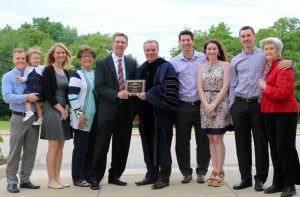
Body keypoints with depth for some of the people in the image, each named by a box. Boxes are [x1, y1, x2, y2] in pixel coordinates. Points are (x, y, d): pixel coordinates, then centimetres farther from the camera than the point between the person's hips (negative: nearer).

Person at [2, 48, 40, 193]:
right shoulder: (8, 77, 1)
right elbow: (7, 97, -12)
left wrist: (37, 97, -2)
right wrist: (26, 97, -19)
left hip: (33, 118, 4)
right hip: (19, 117, -4)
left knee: (30, 151, 8)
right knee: (15, 152, 0)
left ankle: (25, 179, 19)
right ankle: (11, 181, 9)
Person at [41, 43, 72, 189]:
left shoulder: (65, 72, 15)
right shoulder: (48, 70, -5)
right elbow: (47, 93, -12)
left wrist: (66, 108, -1)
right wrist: (60, 109, -10)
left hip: (65, 110, 7)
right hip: (52, 110, -7)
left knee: (60, 146, 7)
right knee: (53, 146, -5)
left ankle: (57, 178, 13)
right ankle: (51, 180, 2)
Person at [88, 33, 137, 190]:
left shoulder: (132, 64, 12)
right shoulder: (102, 63, 2)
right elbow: (99, 87, -7)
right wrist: (117, 94, -20)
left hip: (126, 110, 4)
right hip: (107, 110, -3)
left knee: (122, 146, 9)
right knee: (101, 146, -1)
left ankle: (114, 176, 24)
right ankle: (95, 177, 12)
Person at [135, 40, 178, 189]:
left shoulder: (166, 67, -5)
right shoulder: (142, 69, 14)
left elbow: (167, 89, -15)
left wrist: (147, 95, -17)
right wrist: (137, 111, 12)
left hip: (161, 111, -6)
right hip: (146, 112, 6)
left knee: (161, 143, -1)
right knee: (148, 143, 9)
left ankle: (163, 177, 8)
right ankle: (151, 175, 18)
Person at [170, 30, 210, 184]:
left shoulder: (203, 58, 3)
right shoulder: (174, 62, 3)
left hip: (201, 105, 0)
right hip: (183, 106, 0)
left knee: (203, 140, 4)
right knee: (182, 141, 6)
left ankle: (201, 171, 19)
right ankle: (186, 172, 20)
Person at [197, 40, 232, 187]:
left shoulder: (225, 65, 3)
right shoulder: (202, 67, 12)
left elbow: (225, 86, -5)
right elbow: (200, 88, 5)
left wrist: (214, 104, -13)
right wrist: (206, 105, -9)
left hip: (220, 103, -3)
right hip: (205, 104, 3)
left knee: (217, 138, -7)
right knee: (211, 139, 4)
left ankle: (219, 172, -1)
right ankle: (215, 171, 10)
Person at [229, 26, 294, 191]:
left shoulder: (264, 55, 4)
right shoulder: (235, 61, 13)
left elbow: (282, 64, 9)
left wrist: (290, 62, -15)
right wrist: (231, 107, 10)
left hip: (258, 104, -3)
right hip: (239, 105, 3)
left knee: (260, 142, 2)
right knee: (242, 143, 7)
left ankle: (260, 179, 15)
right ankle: (245, 178, 19)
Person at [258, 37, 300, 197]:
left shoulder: (283, 67, -14)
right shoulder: (266, 66, 13)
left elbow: (283, 93, -23)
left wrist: (265, 88, -12)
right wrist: (264, 88, 6)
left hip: (284, 113, -8)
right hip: (269, 112, 8)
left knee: (285, 148, -2)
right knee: (274, 149, 12)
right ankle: (278, 182, 22)